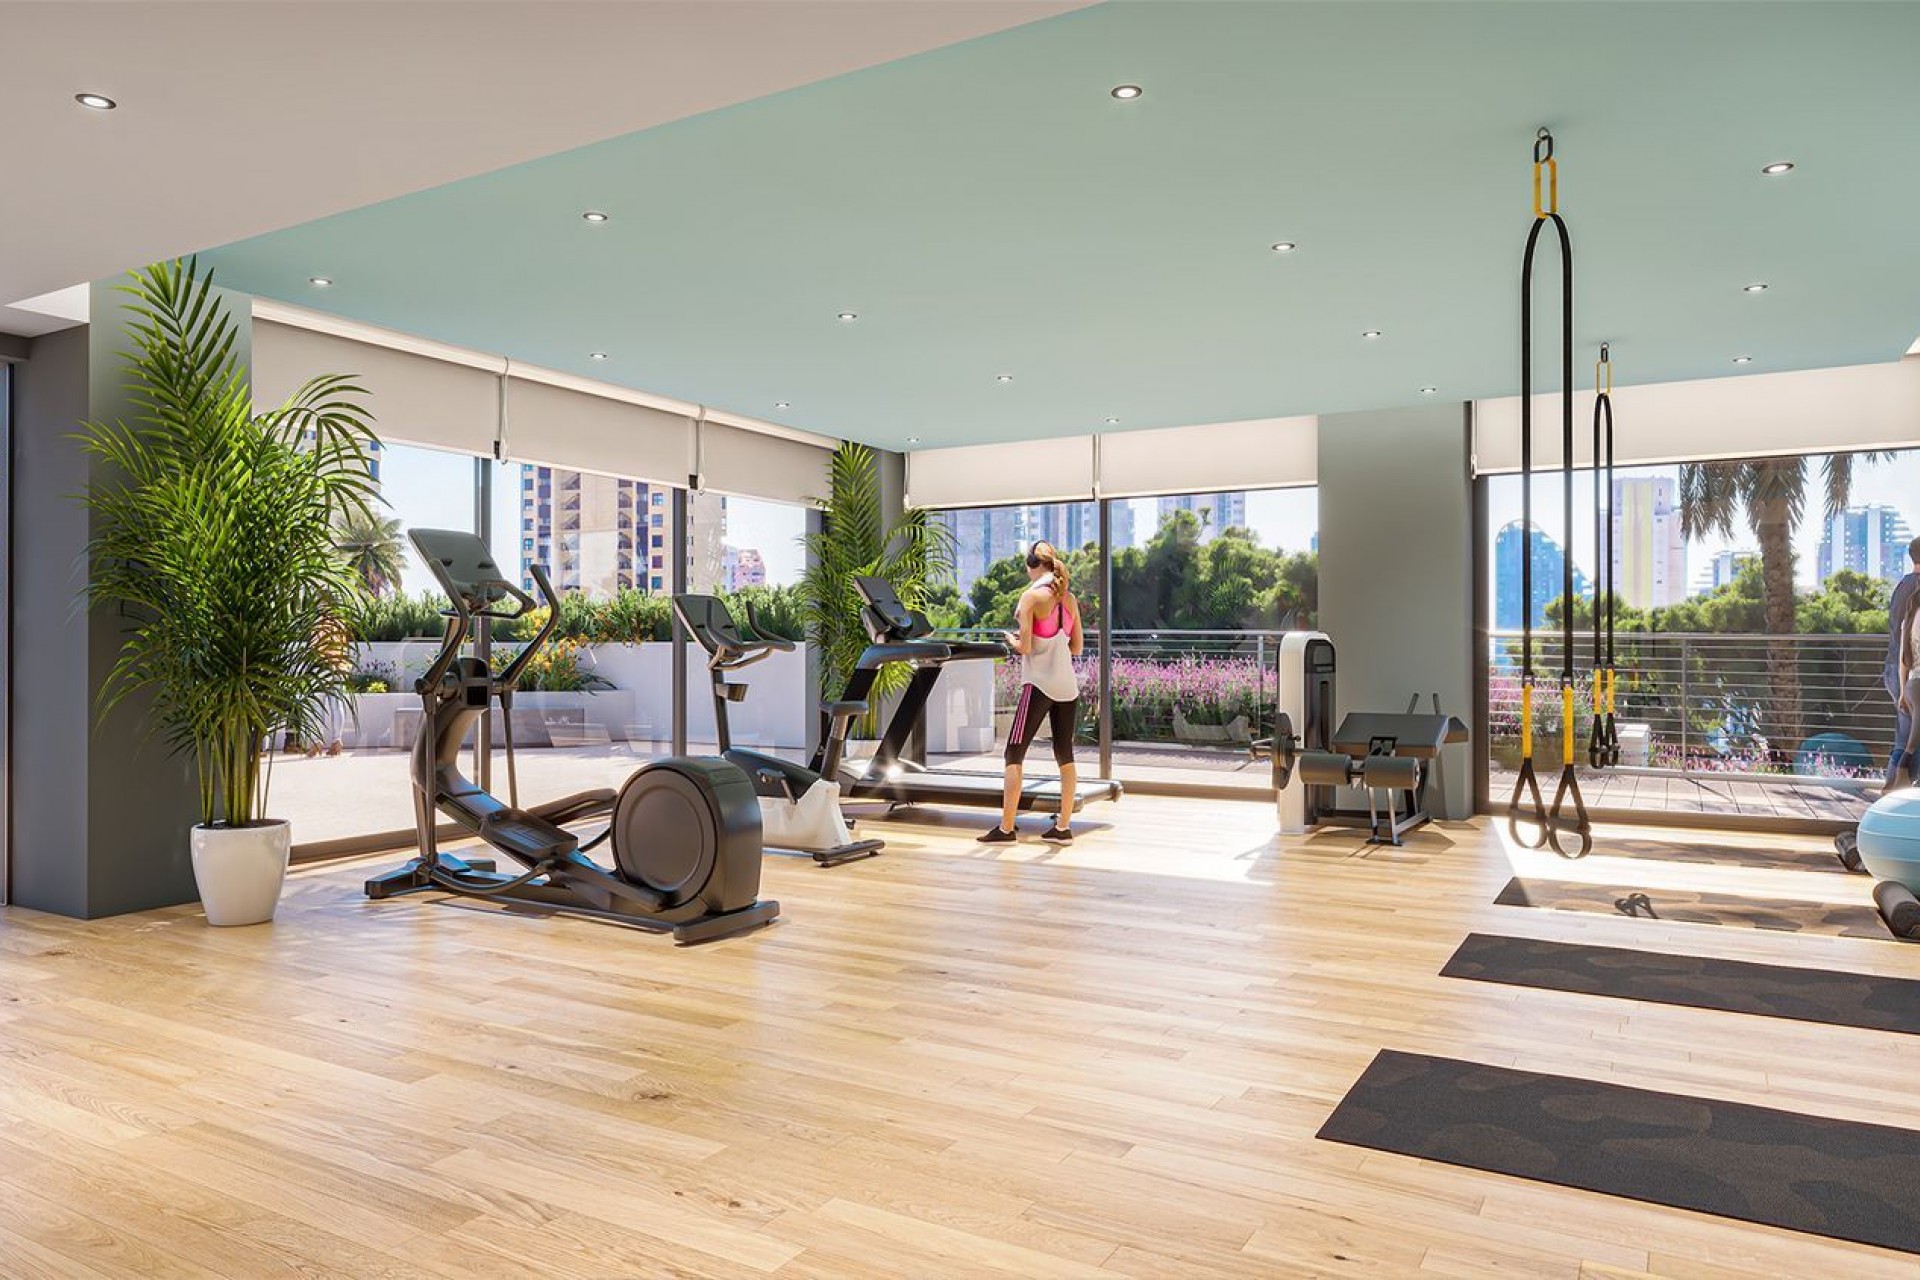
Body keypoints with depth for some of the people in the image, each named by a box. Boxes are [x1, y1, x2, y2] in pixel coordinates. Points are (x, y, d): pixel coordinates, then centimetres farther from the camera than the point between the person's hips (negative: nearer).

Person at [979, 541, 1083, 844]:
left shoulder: (1031, 596, -8)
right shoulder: (1069, 598, 9)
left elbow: (1024, 647, -12)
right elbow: (1077, 648, 13)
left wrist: (1011, 640, 8)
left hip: (1038, 685, -6)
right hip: (1068, 686, 6)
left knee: (1014, 754, 0)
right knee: (1065, 755, 10)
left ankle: (1005, 828, -1)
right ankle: (1063, 827, 12)